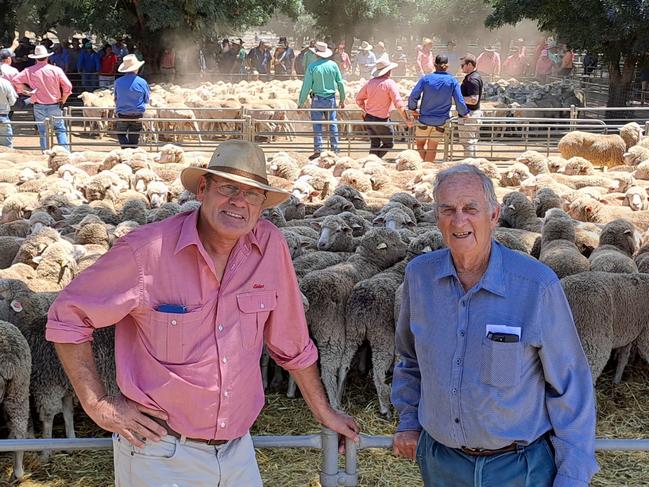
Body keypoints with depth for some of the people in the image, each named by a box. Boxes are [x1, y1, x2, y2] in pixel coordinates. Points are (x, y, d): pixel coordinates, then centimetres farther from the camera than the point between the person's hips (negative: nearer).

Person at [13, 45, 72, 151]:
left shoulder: (29, 71, -2)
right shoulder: (56, 70, -7)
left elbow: (16, 80, -5)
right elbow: (68, 86, -9)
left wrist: (26, 91, 4)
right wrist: (63, 100, 4)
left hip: (38, 106, 1)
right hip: (55, 105, -1)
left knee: (43, 132, 8)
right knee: (60, 129, 9)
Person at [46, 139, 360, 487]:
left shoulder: (270, 246, -5)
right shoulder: (145, 251, -16)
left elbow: (291, 343, 7)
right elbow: (66, 319, -6)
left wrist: (324, 413, 14)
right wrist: (99, 405, -9)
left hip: (238, 452, 4)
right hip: (159, 453, -3)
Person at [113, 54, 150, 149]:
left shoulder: (118, 82, -9)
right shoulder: (142, 82, -11)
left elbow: (116, 99, 4)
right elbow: (147, 100, 2)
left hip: (122, 115, 0)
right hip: (137, 115, 0)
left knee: (121, 134, 18)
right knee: (134, 139, 12)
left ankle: (126, 148, -4)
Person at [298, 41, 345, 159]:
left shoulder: (312, 66, -10)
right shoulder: (333, 65, 0)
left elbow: (306, 86, -9)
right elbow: (340, 83, 4)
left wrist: (301, 103, -3)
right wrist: (342, 100, 15)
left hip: (317, 100, -3)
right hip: (331, 99, 3)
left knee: (317, 125, 3)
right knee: (332, 124, 11)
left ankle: (318, 151, 0)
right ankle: (335, 149, 15)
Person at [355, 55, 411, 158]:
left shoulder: (370, 82, 1)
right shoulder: (390, 83, -14)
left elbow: (359, 99, 9)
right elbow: (399, 104, -18)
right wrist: (407, 119, -13)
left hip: (369, 118, 6)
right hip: (382, 120, -6)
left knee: (374, 144, 15)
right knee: (388, 144, 10)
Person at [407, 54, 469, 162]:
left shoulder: (426, 79, -8)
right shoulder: (452, 81, -7)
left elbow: (413, 96, -12)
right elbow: (460, 102, -8)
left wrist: (413, 109, 5)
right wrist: (463, 113, 10)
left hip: (425, 118, -1)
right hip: (441, 121, 1)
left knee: (420, 144, 19)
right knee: (432, 148, 12)